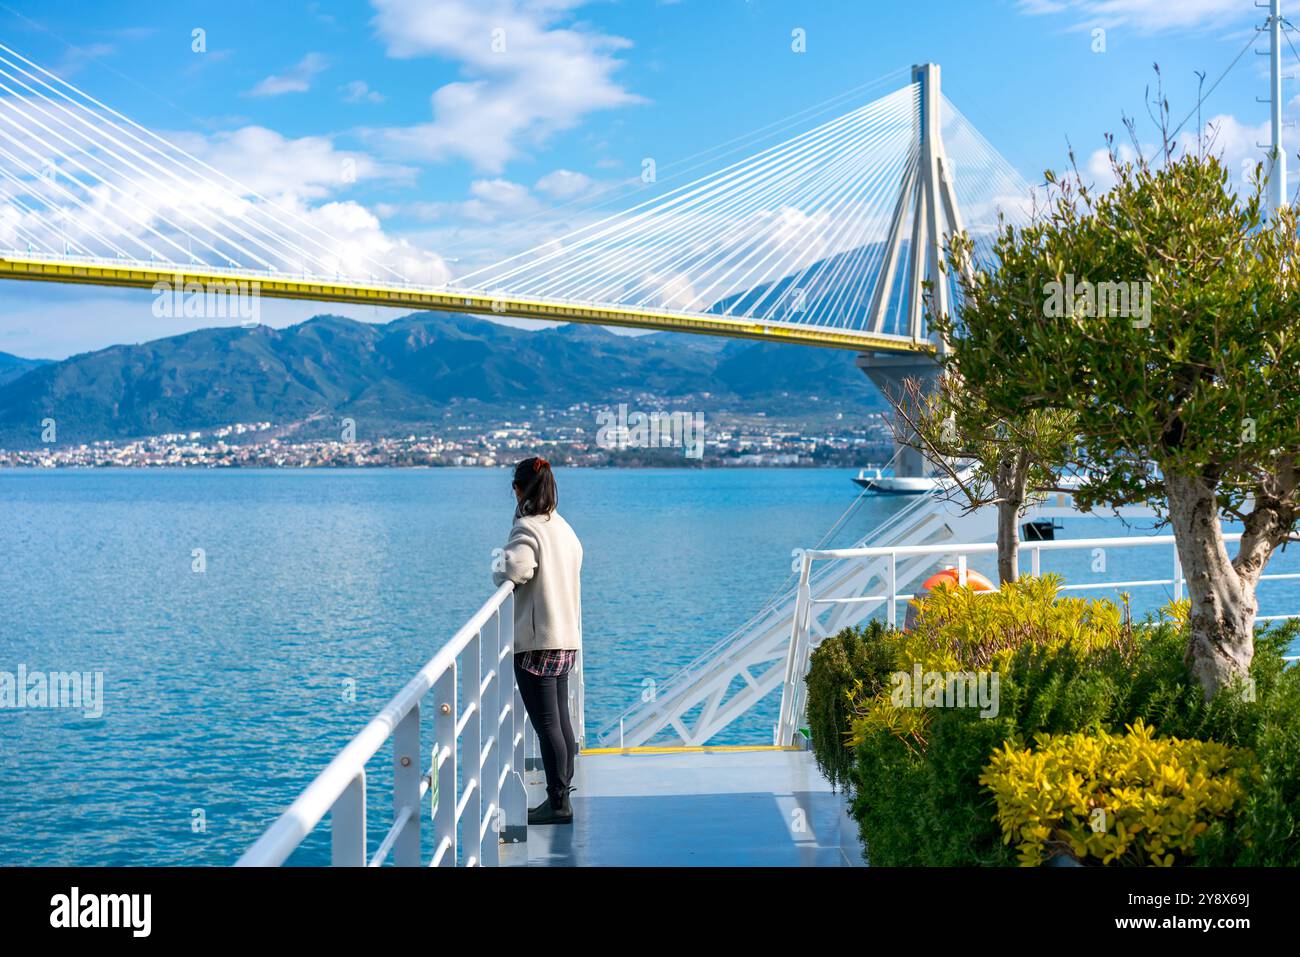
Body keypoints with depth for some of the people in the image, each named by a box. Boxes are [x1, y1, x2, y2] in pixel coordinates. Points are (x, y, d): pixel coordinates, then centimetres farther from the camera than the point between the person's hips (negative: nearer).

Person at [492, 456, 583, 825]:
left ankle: (558, 803, 1)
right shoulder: (564, 528, 11)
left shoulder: (527, 528, -14)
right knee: (560, 720, 15)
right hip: (566, 638, 9)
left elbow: (516, 570, -29)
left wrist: (497, 565, -6)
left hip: (537, 642, -8)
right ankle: (563, 790, 24)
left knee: (546, 723, -3)